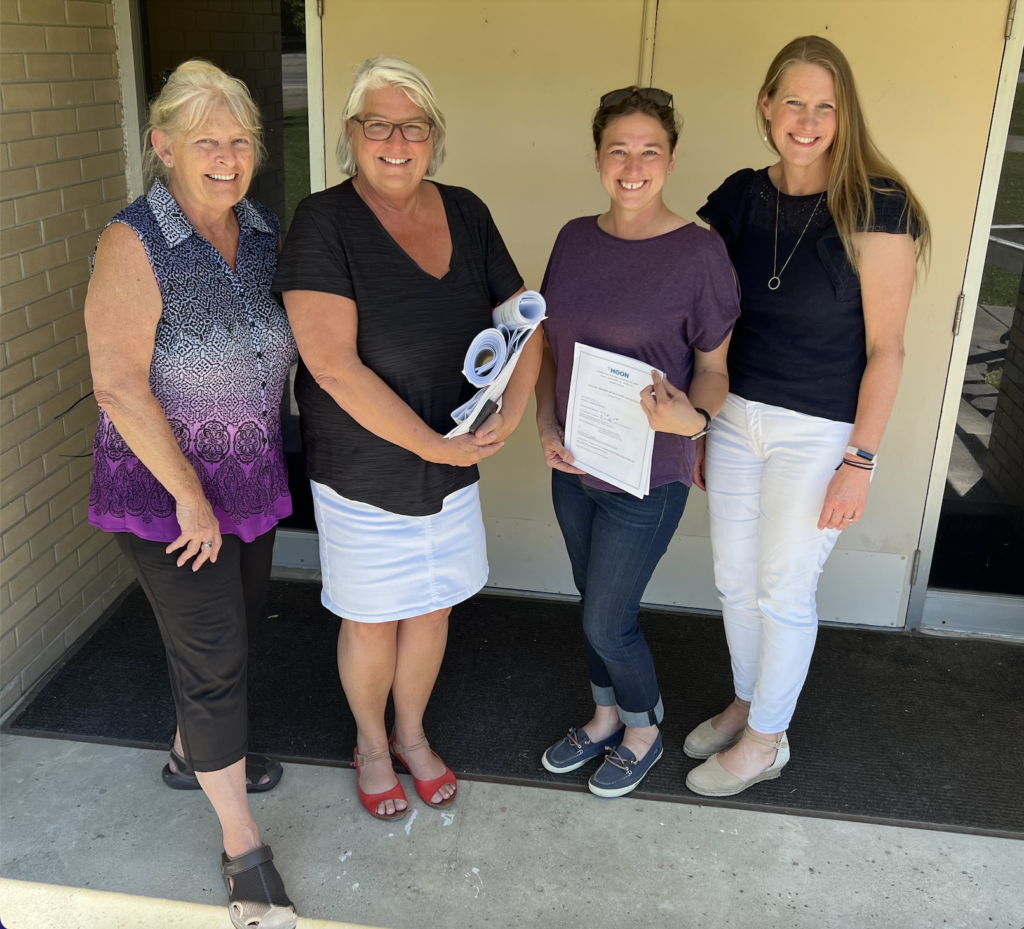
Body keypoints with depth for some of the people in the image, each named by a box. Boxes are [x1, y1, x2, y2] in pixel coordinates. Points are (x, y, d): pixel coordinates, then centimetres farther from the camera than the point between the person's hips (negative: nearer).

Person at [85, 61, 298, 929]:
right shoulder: (134, 244, -19)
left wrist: (270, 453, 10)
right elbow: (120, 387, -22)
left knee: (234, 625, 22)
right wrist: (191, 497, -18)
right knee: (214, 656, 1)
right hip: (168, 492, -7)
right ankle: (244, 850, 18)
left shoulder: (263, 230, 1)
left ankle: (194, 755, 49)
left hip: (251, 480, 7)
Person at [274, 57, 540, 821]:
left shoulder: (466, 213, -1)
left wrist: (512, 413, -13)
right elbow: (333, 365, -24)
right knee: (372, 621, 13)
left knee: (431, 612, 18)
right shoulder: (325, 222, -16)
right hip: (362, 469, -4)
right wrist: (431, 444, -23)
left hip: (454, 463, 4)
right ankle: (371, 744, 41)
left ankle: (413, 735, 44)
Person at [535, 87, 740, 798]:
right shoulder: (575, 239, 2)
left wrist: (692, 416, -28)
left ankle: (644, 731, 33)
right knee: (597, 605, 20)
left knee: (607, 622, 4)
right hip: (574, 465, 5)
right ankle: (606, 718, 44)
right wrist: (546, 426, -3)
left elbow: (714, 366, -7)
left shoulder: (699, 252, -14)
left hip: (647, 474, -5)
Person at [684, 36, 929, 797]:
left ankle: (766, 742, 29)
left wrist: (860, 461, -14)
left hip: (819, 435, -5)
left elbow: (885, 348, -12)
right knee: (735, 581, 16)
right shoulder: (741, 197, 2)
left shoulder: (874, 207, -13)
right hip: (737, 418, 5)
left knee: (783, 591, 8)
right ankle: (746, 705, 40)